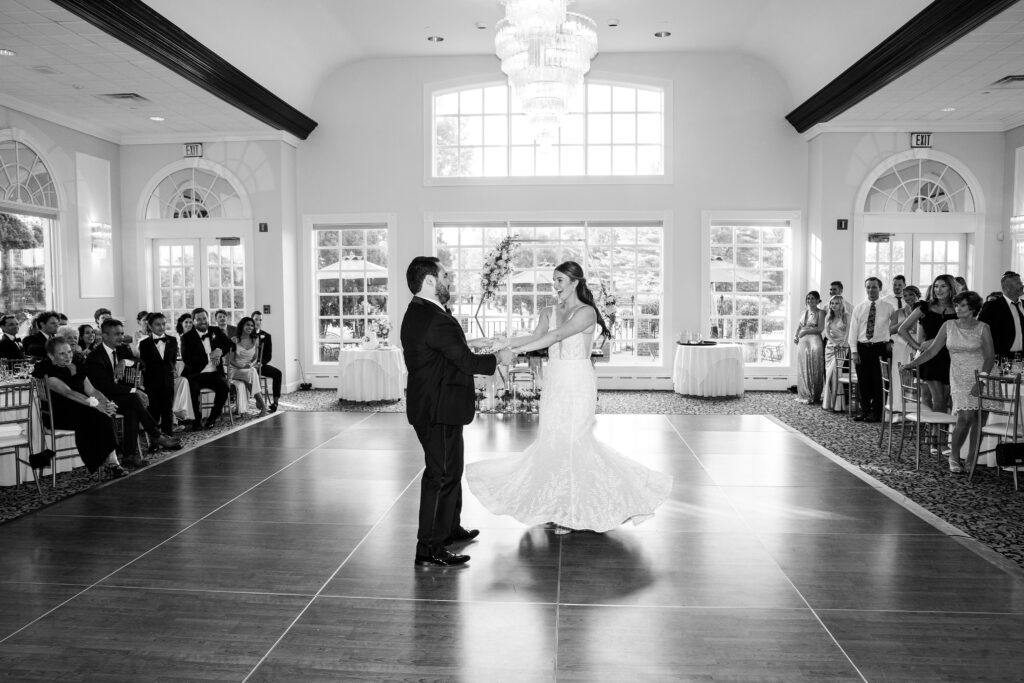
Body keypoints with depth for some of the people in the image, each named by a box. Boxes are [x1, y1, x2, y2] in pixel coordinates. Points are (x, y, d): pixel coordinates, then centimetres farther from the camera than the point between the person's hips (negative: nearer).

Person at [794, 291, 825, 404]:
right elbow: (799, 326, 18)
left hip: (815, 341, -5)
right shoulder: (804, 312, 16)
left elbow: (821, 328, -8)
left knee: (815, 370, -3)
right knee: (803, 369, 4)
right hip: (802, 342, 5)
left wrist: (806, 331, -13)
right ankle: (804, 395, 12)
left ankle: (815, 397, 3)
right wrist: (796, 336, 2)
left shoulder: (820, 313, 0)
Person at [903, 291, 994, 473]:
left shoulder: (982, 328, 1)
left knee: (978, 420, -2)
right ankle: (954, 456, 1)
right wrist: (912, 364, -4)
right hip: (959, 378, 0)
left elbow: (990, 357, -2)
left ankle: (971, 461, 8)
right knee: (965, 417, -15)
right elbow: (932, 350, 6)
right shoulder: (949, 326, 6)